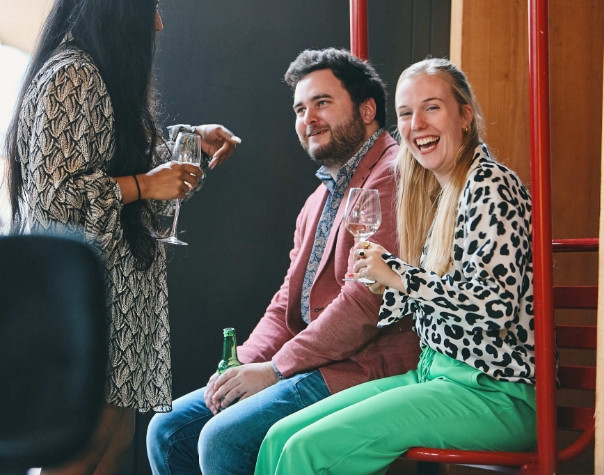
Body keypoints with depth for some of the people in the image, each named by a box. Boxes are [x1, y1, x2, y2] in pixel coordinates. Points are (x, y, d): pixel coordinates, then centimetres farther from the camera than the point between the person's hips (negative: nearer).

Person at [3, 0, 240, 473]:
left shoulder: (101, 77, 20)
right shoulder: (71, 76, -13)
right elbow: (56, 193, -20)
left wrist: (190, 137, 23)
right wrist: (146, 185, -13)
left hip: (112, 281, 10)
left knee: (116, 435, 7)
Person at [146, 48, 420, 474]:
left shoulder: (390, 178, -11)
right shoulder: (320, 199, 21)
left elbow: (366, 301, -20)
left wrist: (276, 368, -13)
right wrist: (245, 363, 0)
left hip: (361, 368, -10)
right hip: (309, 366, 10)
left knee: (222, 438, -24)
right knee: (169, 430, 2)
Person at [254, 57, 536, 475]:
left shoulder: (490, 186, -12)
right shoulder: (436, 192, 15)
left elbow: (496, 306, -22)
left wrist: (399, 275, -17)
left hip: (494, 394, -8)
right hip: (438, 373, 9)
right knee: (282, 436, -3)